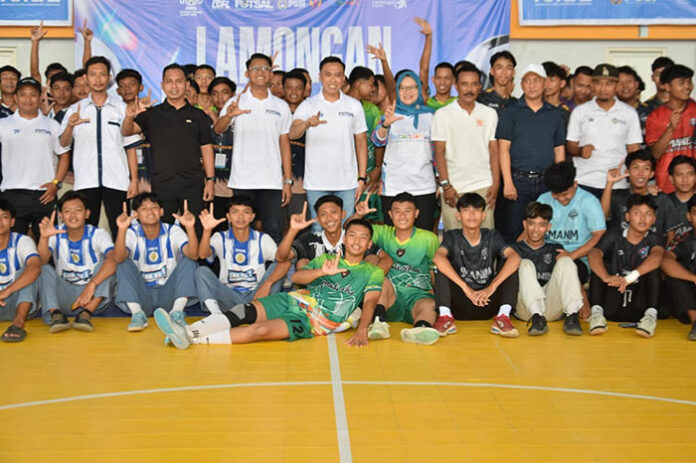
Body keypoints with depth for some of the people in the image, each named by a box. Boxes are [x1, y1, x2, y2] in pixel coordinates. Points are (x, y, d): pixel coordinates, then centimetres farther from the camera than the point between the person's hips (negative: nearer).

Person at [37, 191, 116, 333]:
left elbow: (114, 259, -28)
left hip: (93, 299, -1)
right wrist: (44, 237, -37)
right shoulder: (55, 234, -1)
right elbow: (41, 262, -18)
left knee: (106, 265, -24)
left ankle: (86, 313, -35)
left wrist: (92, 285, -41)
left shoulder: (98, 234, -8)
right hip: (64, 297, 2)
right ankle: (55, 314, -35)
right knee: (44, 269, -19)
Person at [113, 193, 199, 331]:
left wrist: (190, 228, -40)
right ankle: (137, 314, -24)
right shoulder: (132, 233, -4)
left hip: (168, 296, 0)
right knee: (124, 262, -19)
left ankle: (177, 313, -25)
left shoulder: (173, 232, -4)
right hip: (141, 297, 0)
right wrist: (122, 230, -41)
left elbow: (193, 255, -23)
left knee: (187, 260, -17)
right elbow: (118, 258, -26)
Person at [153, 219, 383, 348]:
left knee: (261, 329, -28)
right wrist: (322, 272, -14)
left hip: (317, 320, -4)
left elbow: (370, 301, -4)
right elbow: (296, 277, 6)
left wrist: (362, 329, -23)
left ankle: (193, 339, -34)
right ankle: (186, 332, -35)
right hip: (294, 300, 4)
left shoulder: (372, 273, 12)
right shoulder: (326, 259, 21)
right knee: (244, 312, -23)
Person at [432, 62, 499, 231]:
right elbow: (439, 153, 0)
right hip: (453, 187, -2)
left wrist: (496, 184, 1)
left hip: (483, 186, 2)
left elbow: (494, 152, 10)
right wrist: (445, 185, -8)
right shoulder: (443, 114, 4)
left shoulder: (490, 114, 11)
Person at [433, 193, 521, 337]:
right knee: (443, 267, -18)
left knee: (510, 265, -14)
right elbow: (438, 257, -21)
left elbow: (515, 258, -15)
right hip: (460, 306, -1)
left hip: (487, 303, 1)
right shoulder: (452, 237, 3)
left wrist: (492, 287, -28)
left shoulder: (492, 237, 5)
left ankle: (503, 316, -29)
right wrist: (465, 287, -30)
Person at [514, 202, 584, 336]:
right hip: (526, 309, -1)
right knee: (525, 264, -21)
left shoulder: (555, 249, 21)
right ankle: (536, 317, -40)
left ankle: (572, 316, -32)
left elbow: (574, 278, 12)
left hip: (553, 308, 1)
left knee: (565, 261, -14)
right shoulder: (516, 250, 16)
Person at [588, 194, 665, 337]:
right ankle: (596, 312, -30)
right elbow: (593, 254, -15)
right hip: (611, 307, 0)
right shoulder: (614, 236, 5)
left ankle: (651, 315, -30)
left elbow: (657, 256, -20)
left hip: (639, 306, 0)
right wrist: (606, 277, -38)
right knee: (602, 264, -15)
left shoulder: (655, 239, 5)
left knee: (652, 266, -17)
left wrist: (630, 278, -38)